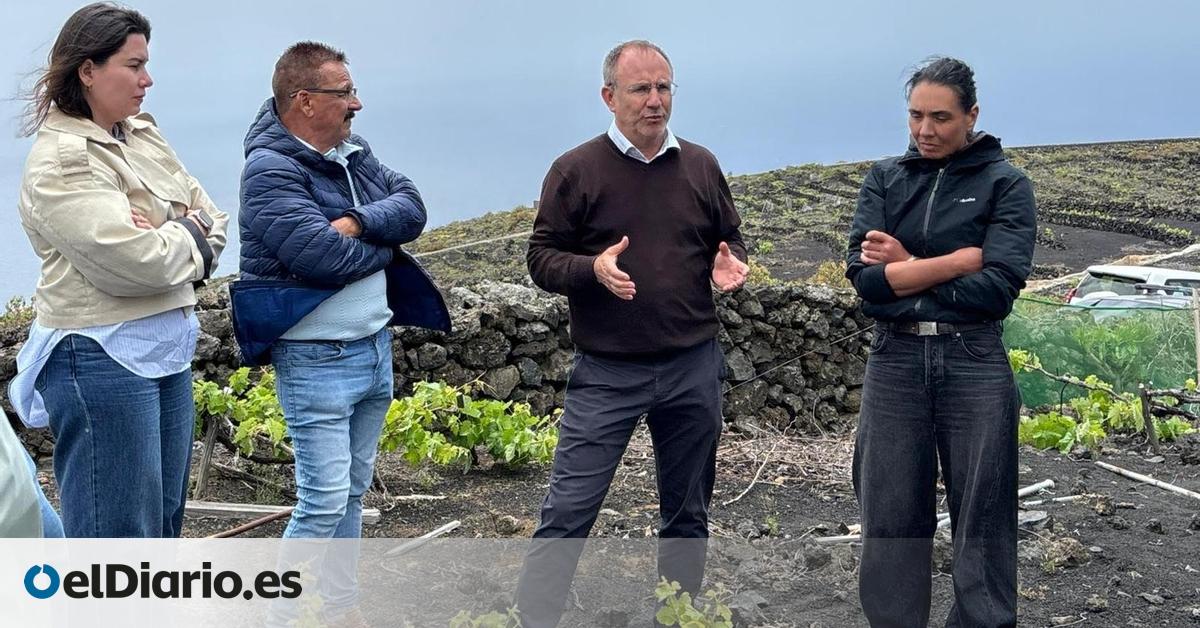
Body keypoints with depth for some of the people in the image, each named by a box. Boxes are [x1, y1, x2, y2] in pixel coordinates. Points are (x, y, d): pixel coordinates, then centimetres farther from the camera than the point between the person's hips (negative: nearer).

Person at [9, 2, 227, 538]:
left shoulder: (143, 134, 11)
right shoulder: (60, 161, -14)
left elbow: (213, 221, 11)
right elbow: (135, 262, -23)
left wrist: (171, 236, -10)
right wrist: (188, 238, -5)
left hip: (168, 348, 8)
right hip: (104, 354, -8)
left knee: (161, 524, 17)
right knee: (118, 535, -1)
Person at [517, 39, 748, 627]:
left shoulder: (701, 166, 7)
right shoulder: (576, 170, -4)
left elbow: (730, 240, 17)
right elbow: (540, 258, -2)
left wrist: (729, 264, -6)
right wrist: (592, 268, -22)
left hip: (695, 369, 4)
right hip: (607, 373, -4)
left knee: (688, 512, 15)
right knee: (568, 511, -5)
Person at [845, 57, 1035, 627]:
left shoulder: (1005, 183, 0)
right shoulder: (884, 179, 7)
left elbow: (998, 287, -12)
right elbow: (863, 275, -7)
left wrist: (906, 269, -8)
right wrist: (960, 260, -12)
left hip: (974, 365, -2)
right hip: (894, 363, 3)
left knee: (981, 516, 5)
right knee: (889, 516, 8)